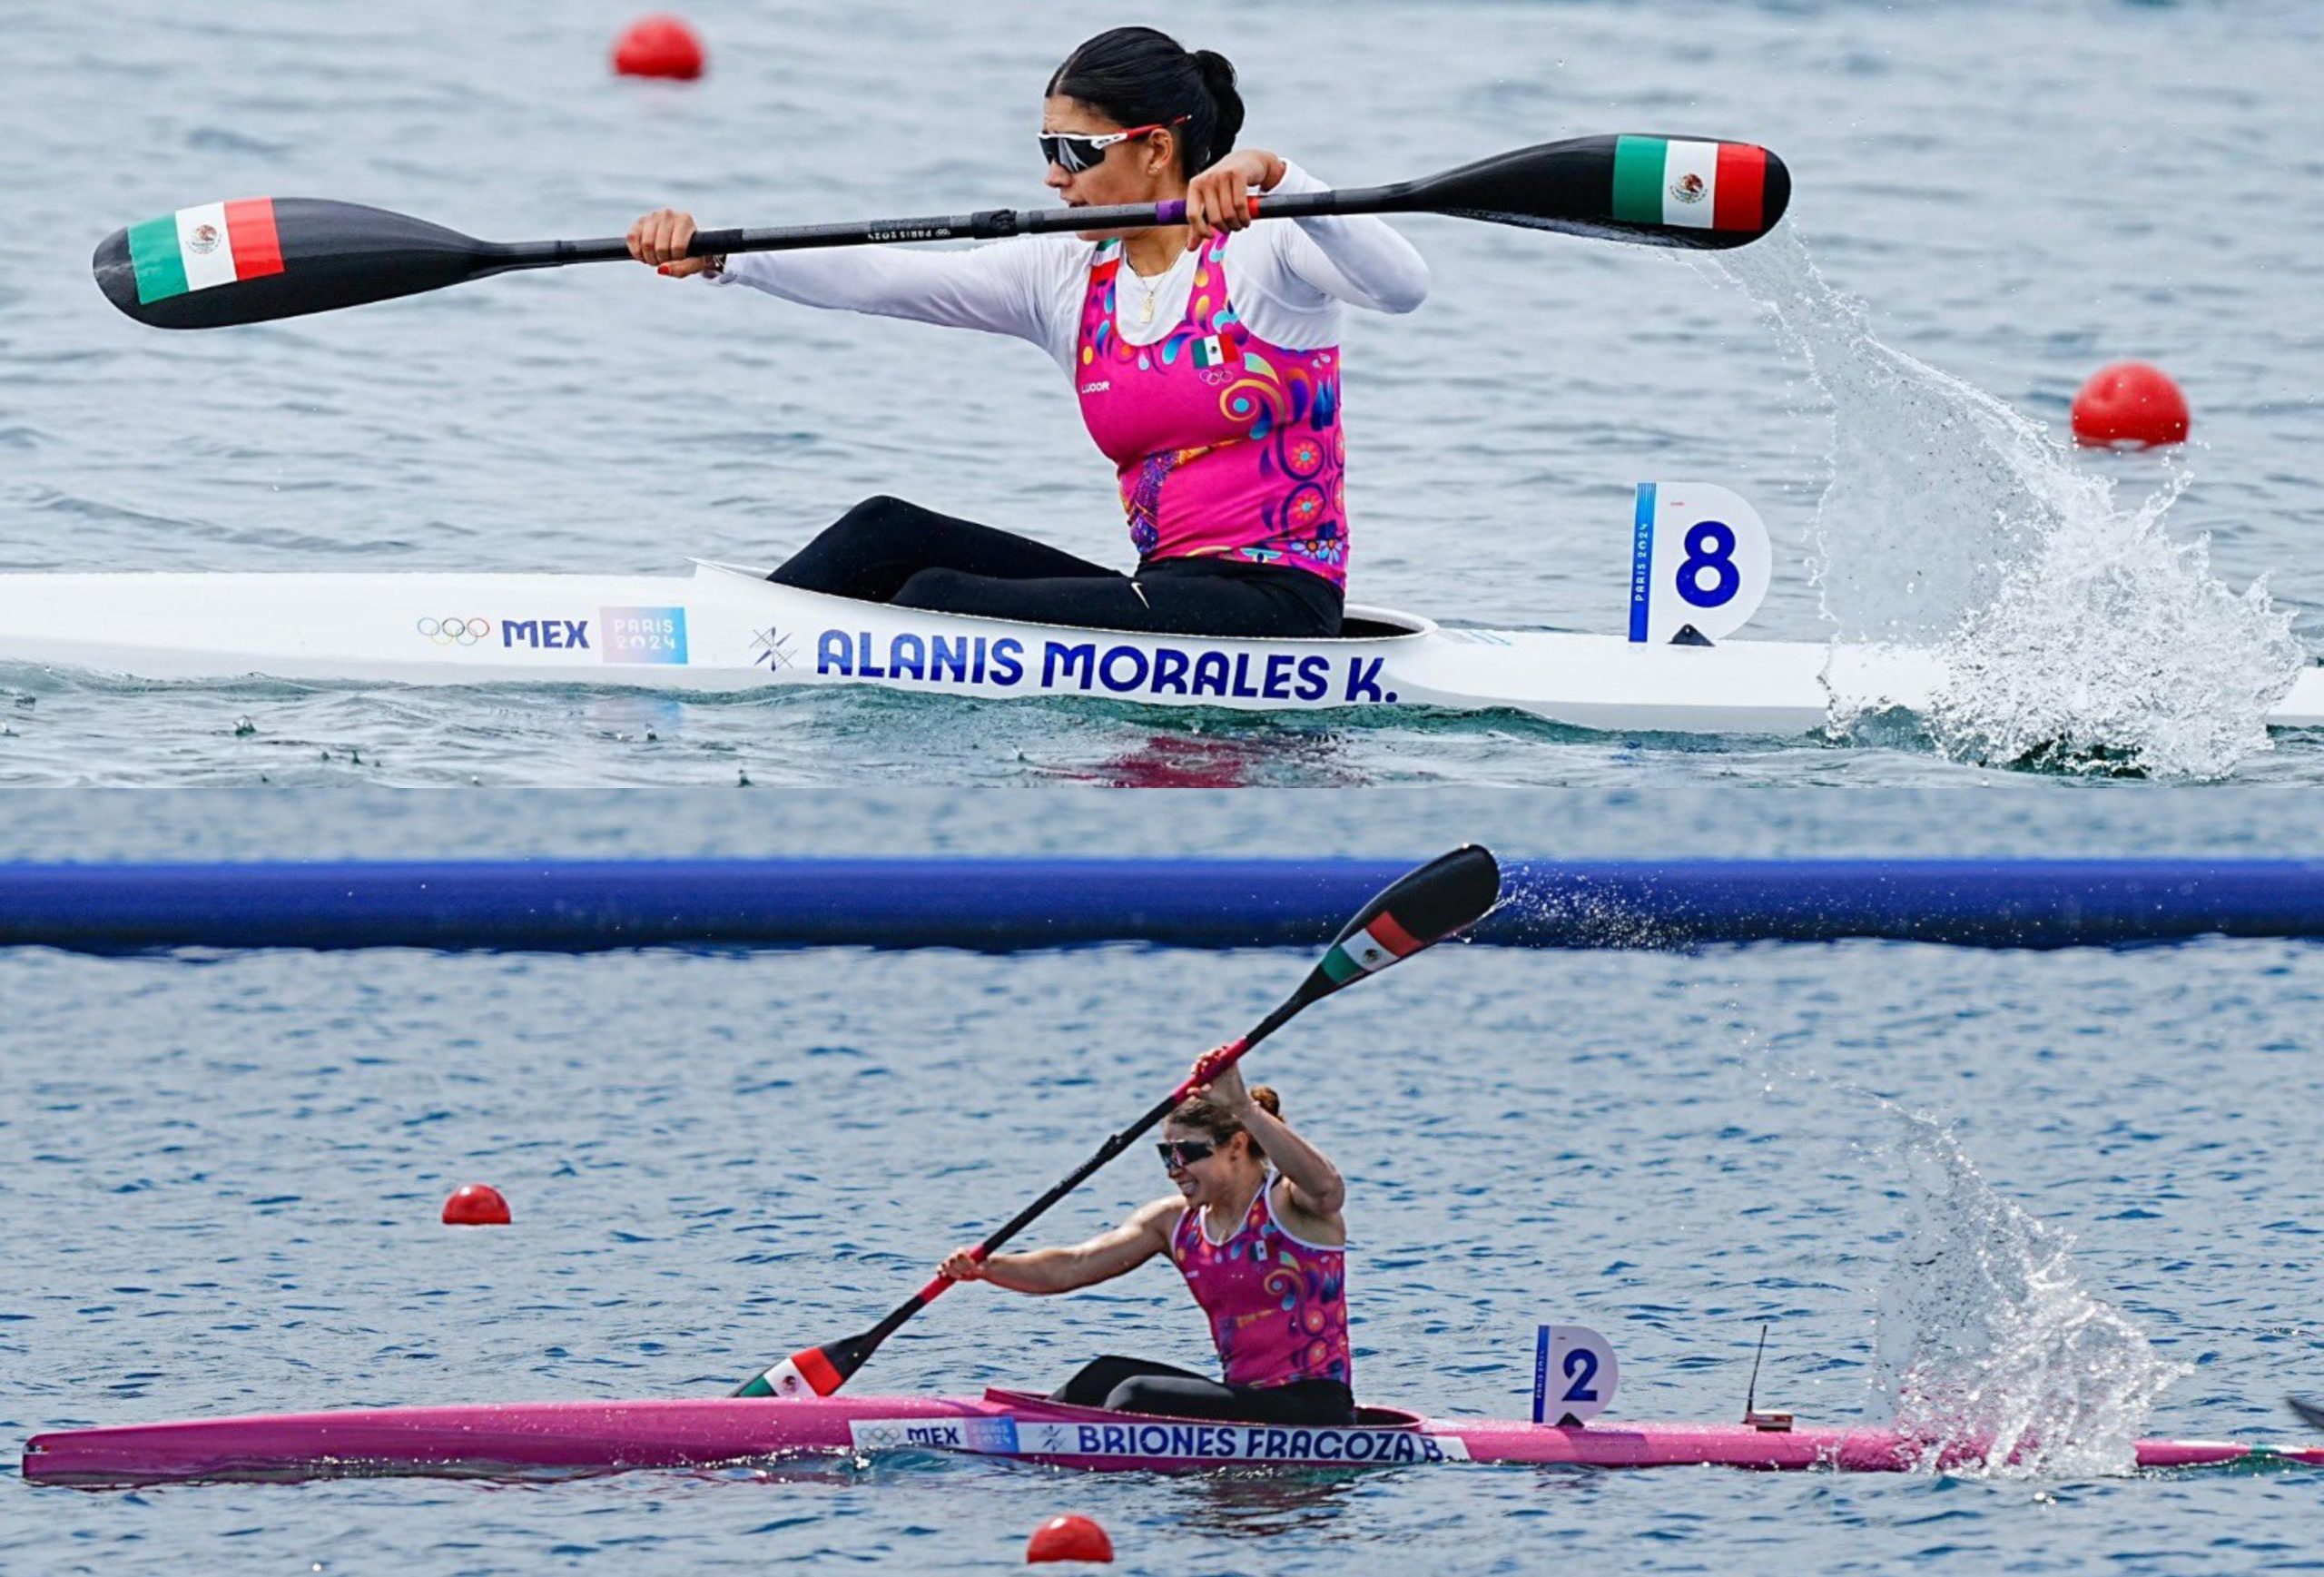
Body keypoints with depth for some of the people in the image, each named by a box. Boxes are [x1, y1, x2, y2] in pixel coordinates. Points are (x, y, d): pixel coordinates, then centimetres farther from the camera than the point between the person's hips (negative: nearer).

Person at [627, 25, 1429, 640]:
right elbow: (880, 279, 2)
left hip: (1281, 606, -7)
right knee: (889, 532, -6)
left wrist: (1272, 176, -39)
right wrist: (713, 256, -10)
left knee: (942, 601, -20)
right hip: (1167, 591, 7)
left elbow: (1401, 285, -26)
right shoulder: (1066, 279, 11)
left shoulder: (1263, 255, -7)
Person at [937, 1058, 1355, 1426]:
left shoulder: (1288, 1204, -9)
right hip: (1247, 1398, 7)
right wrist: (985, 1268, -11)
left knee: (1138, 1396, -19)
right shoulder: (1175, 1222, 11)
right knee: (1111, 1375, -1)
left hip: (1315, 1408, -7)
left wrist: (1244, 1108, -40)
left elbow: (1327, 1188, -35)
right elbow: (1072, 1267, 4)